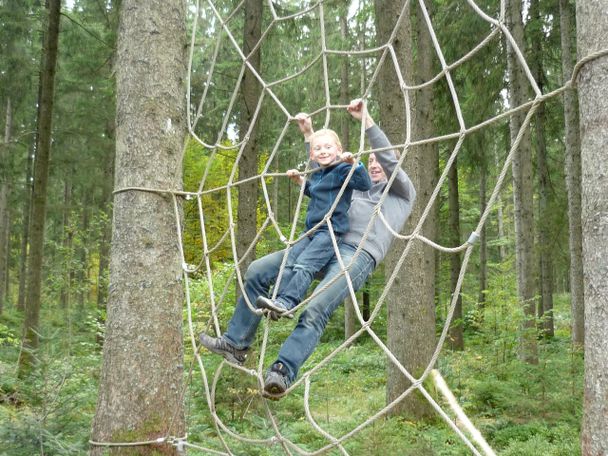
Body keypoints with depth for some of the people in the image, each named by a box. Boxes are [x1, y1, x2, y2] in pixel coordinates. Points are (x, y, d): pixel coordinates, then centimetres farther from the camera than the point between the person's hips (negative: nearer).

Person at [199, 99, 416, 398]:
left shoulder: (403, 194, 18)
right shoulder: (357, 189, 34)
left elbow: (390, 159, 1)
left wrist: (366, 120, -6)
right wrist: (309, 135, 32)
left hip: (359, 254, -6)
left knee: (316, 309, -31)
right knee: (256, 272, -4)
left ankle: (282, 374, -34)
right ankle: (236, 343, 2)